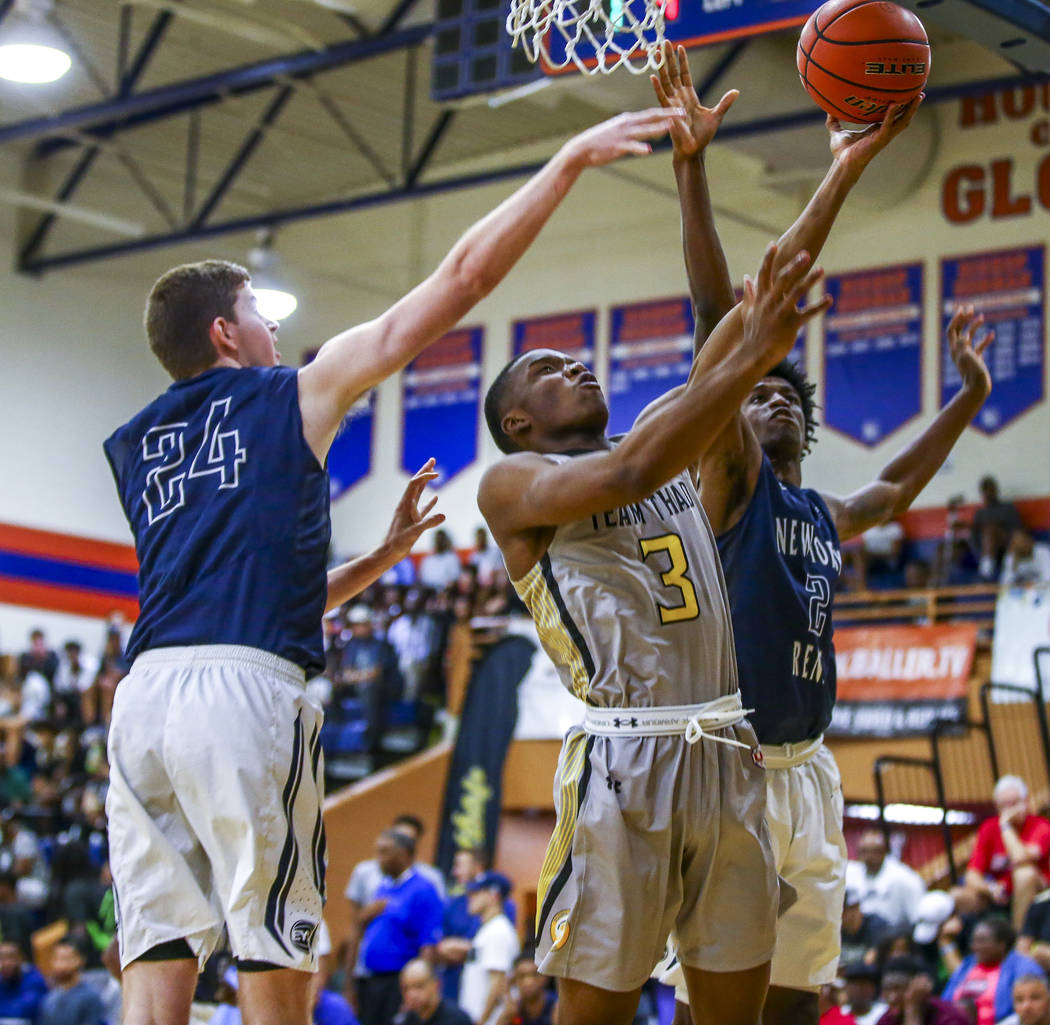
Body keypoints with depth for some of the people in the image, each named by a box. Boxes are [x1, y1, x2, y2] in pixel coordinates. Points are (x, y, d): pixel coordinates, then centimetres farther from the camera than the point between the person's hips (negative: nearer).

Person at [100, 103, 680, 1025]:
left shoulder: (137, 449, 26)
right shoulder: (296, 393, 10)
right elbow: (465, 275, 8)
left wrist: (379, 561, 37)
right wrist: (570, 161, 13)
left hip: (144, 694, 6)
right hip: (243, 688, -6)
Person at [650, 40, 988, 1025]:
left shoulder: (828, 518, 17)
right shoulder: (733, 479, -3)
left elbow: (898, 480, 40)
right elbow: (723, 319, -12)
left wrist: (970, 393, 37)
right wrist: (691, 170, -21)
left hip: (809, 769, 8)